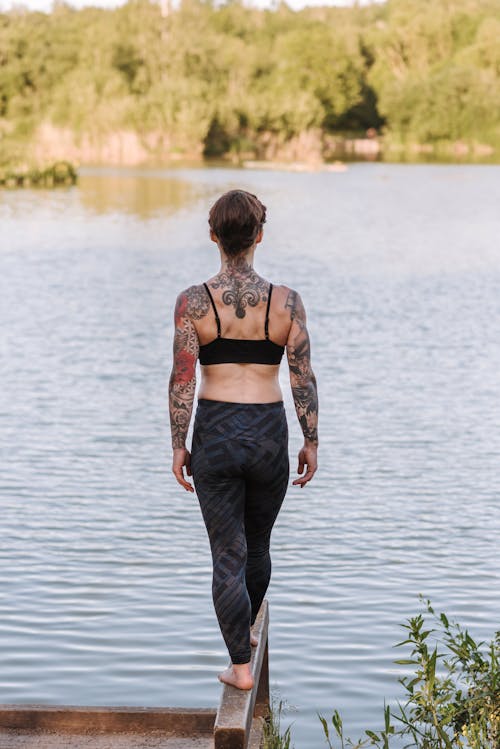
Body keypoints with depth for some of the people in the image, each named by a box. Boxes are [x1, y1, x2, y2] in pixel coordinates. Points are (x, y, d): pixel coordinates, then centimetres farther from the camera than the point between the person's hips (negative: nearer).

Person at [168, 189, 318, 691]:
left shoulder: (192, 302, -7)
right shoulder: (286, 302, -5)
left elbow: (182, 380, -7)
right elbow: (303, 378, -3)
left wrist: (179, 446, 1)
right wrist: (311, 442, 7)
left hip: (214, 434, -1)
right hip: (269, 433, 1)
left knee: (228, 553, 6)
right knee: (258, 545, 22)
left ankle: (240, 665, 6)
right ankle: (245, 630, 44)